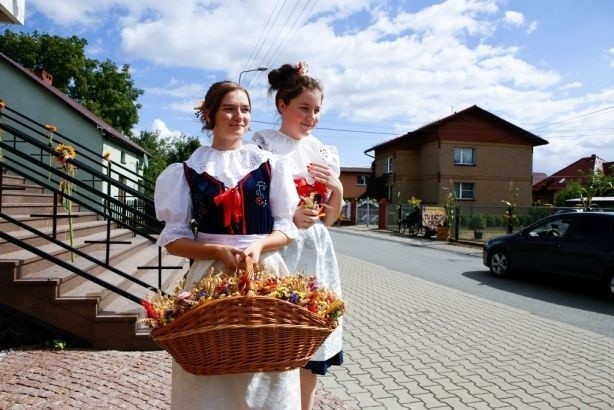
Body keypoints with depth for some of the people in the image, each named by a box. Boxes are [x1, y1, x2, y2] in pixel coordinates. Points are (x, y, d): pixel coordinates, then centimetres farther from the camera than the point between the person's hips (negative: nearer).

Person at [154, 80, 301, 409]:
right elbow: (173, 240, 2)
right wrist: (218, 250, -15)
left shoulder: (269, 165, 7)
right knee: (209, 371, 3)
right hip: (210, 275, 0)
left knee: (263, 372, 4)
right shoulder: (189, 170, 5)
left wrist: (258, 246, -13)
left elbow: (287, 227, 6)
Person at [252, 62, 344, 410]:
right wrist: (288, 216, -21)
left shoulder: (324, 152, 13)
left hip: (317, 256, 5)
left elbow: (330, 219, 15)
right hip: (278, 253, -5)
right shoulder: (263, 144, -2)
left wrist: (338, 188, -4)